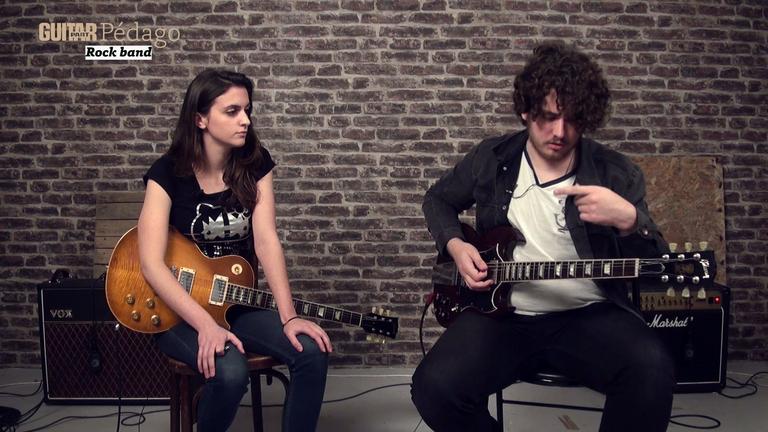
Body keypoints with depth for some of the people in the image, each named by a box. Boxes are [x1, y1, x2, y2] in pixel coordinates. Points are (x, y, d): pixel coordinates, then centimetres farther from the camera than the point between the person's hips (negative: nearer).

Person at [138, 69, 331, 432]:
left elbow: (266, 240, -12)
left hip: (238, 304, 4)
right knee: (229, 372, -31)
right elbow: (152, 263, -20)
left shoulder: (255, 164, -2)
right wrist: (206, 325, -31)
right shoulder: (168, 173, -13)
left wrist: (288, 318, -23)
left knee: (312, 351, -20)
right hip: (179, 310, -4)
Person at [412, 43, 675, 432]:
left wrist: (629, 222, -26)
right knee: (435, 387, -25)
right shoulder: (490, 159, 4)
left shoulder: (617, 174, -1)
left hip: (588, 313, -1)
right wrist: (455, 246, 1)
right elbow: (438, 200, 22)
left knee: (651, 370, -32)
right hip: (501, 310, 1)